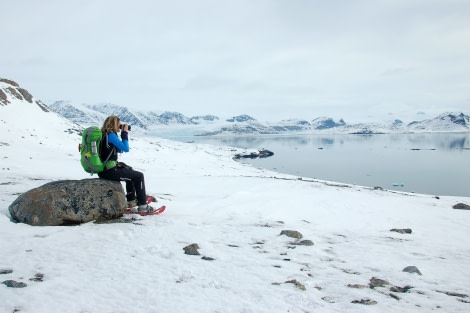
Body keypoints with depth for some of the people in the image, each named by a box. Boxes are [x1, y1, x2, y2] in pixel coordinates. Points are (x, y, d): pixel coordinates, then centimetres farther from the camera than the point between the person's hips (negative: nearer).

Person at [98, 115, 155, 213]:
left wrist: (123, 133, 10)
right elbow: (125, 148, -16)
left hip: (103, 169, 10)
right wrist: (125, 133, -7)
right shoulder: (110, 135, -16)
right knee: (139, 176, 0)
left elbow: (119, 150, 20)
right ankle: (142, 206, 4)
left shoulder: (103, 134, 14)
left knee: (130, 171, 31)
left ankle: (131, 201, 36)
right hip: (109, 171, -10)